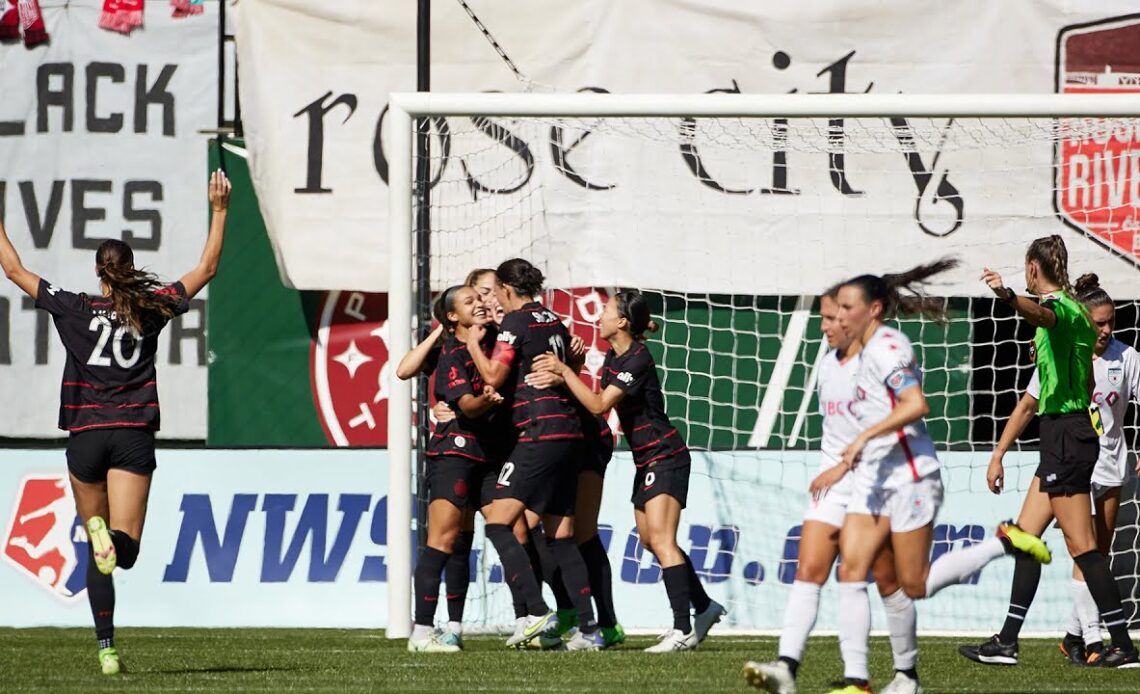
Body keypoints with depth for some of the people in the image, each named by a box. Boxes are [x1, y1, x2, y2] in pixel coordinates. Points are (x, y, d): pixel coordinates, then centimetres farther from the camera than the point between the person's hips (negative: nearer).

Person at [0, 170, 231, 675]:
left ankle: (106, 648, 0)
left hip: (85, 437, 0)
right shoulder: (151, 309, 2)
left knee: (97, 551, 9)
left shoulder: (74, 310, 1)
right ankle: (108, 535, -43)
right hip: (134, 435, 0)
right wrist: (219, 211, 16)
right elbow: (207, 268, 11)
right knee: (125, 550, -8)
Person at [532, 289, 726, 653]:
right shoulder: (613, 357, 9)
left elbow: (599, 404, -26)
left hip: (665, 456, -10)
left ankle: (682, 630, -22)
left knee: (660, 538, -17)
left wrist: (563, 370, -24)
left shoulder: (638, 360, -20)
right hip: (646, 460, 10)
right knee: (650, 540, 13)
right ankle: (704, 607, 25)